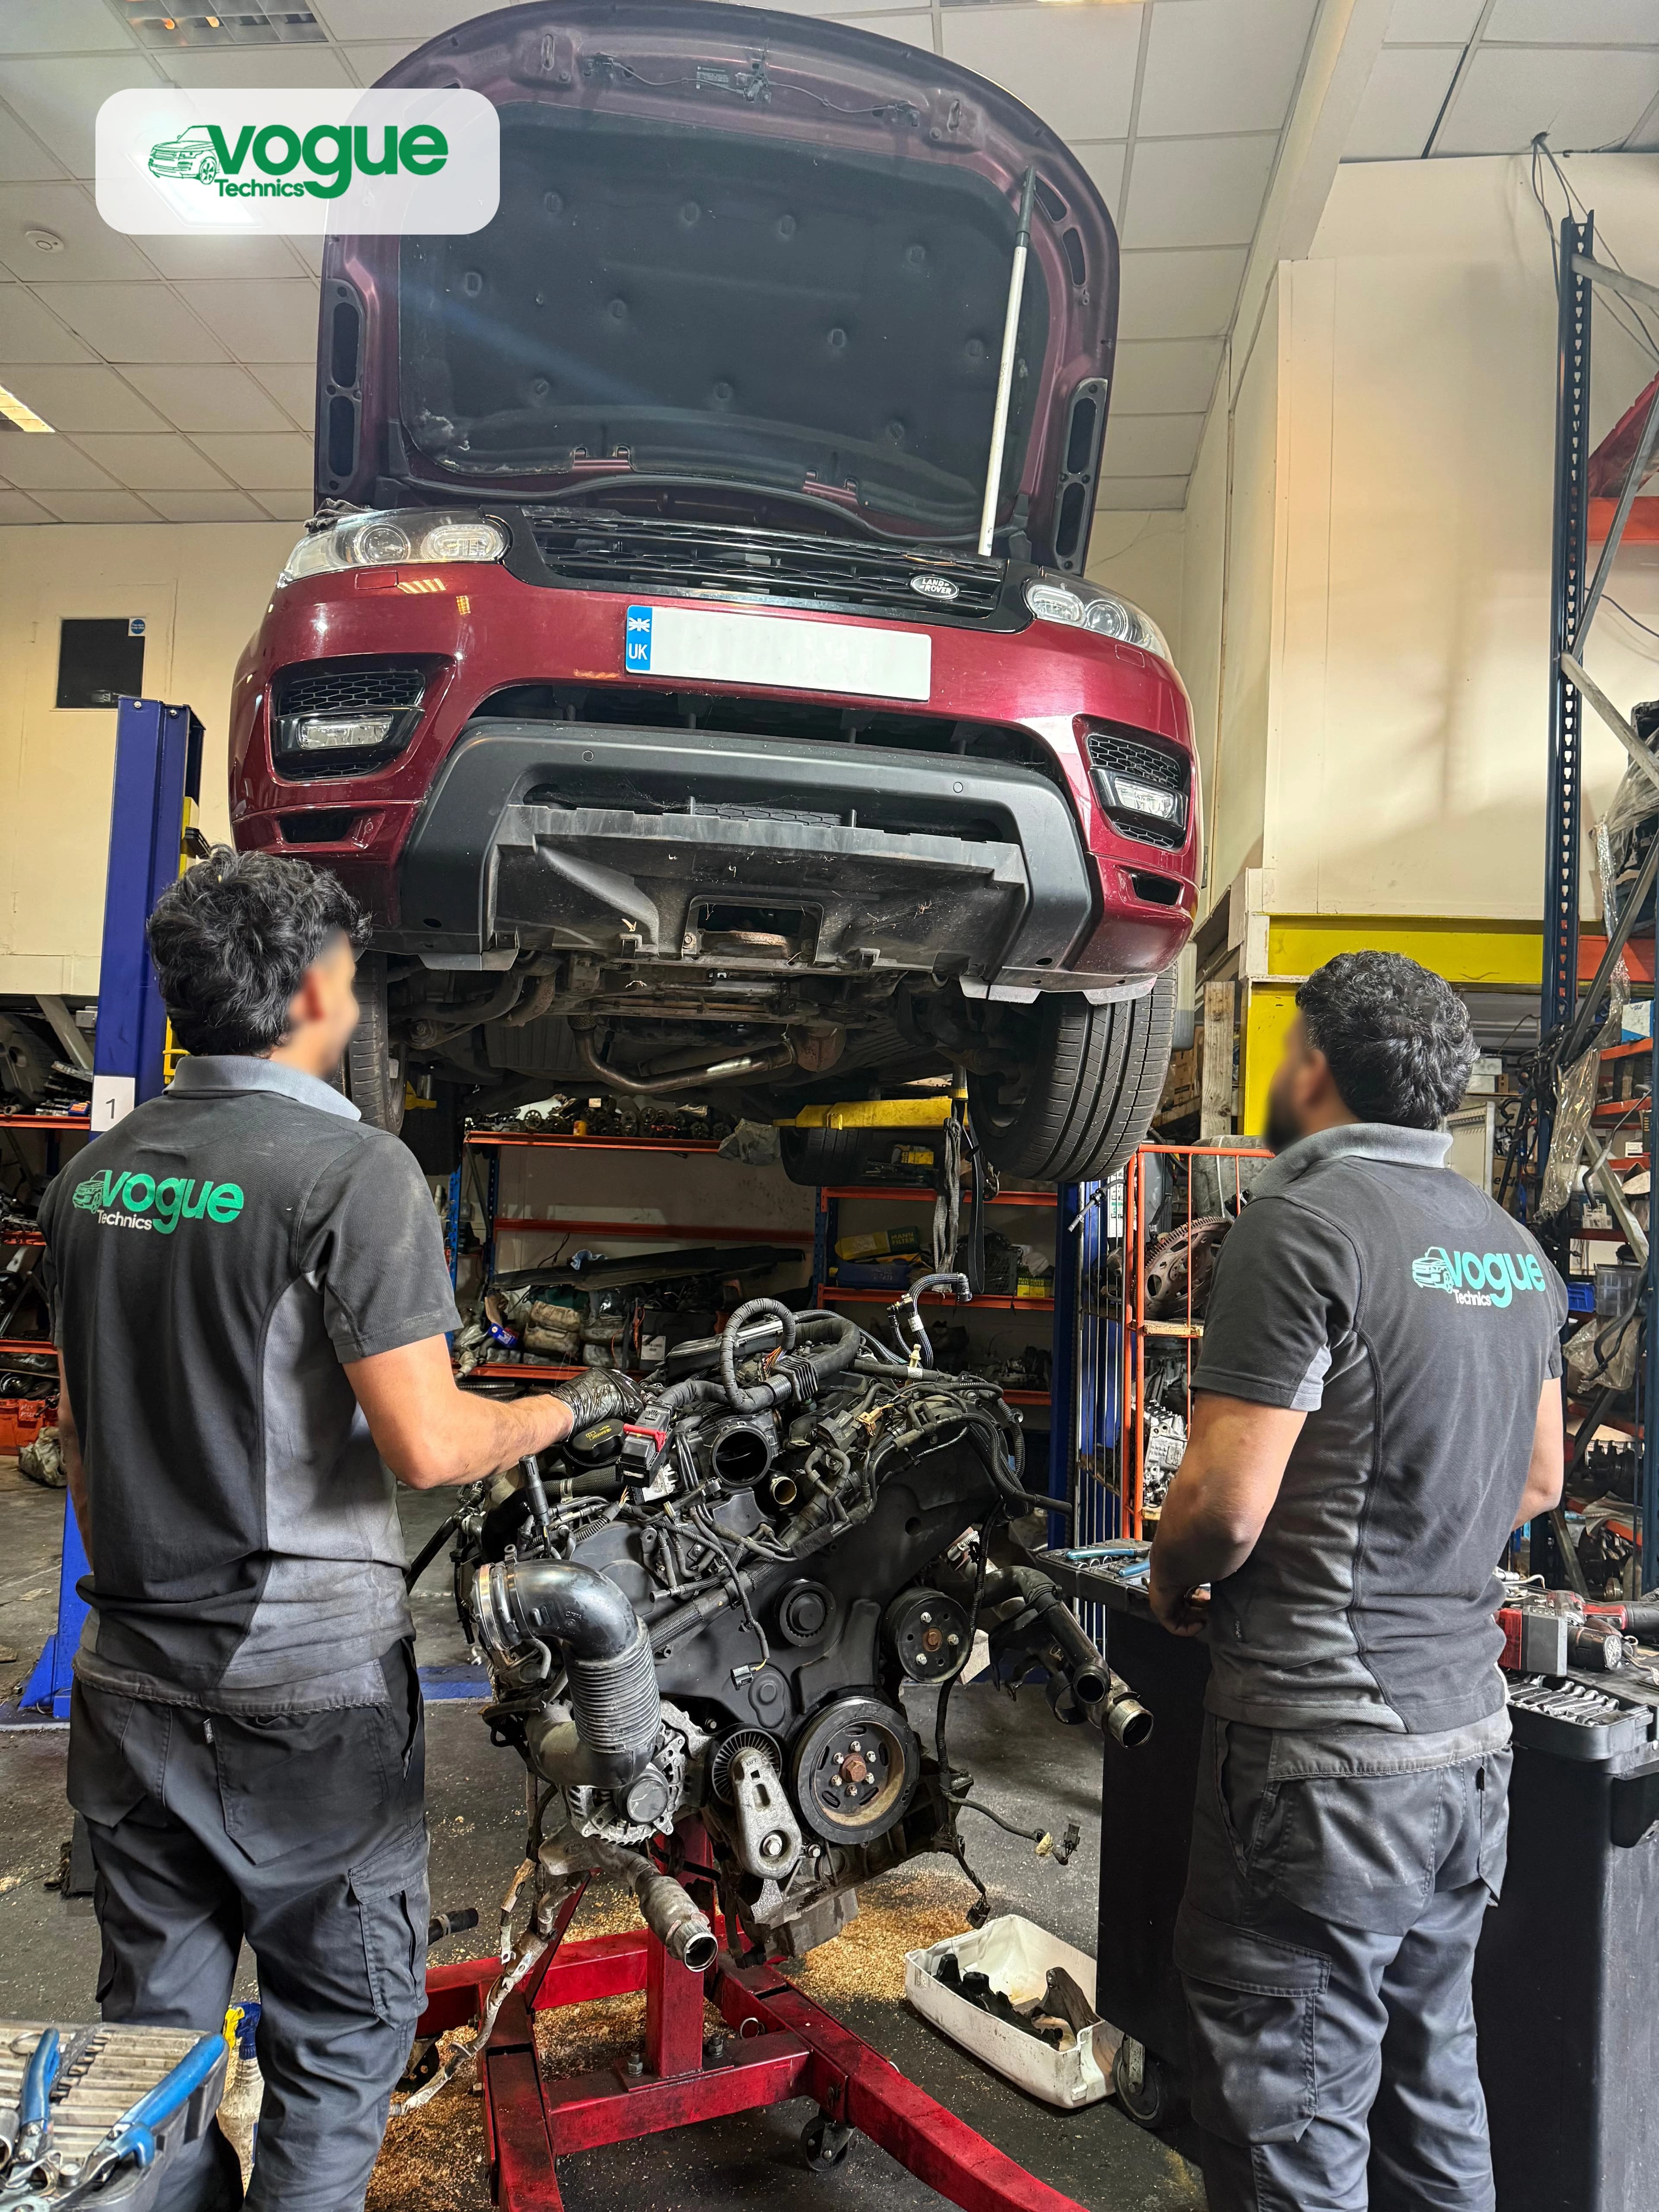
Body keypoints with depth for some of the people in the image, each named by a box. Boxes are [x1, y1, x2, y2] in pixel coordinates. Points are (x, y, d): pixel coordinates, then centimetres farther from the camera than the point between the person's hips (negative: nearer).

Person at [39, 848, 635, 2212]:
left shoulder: (93, 1177, 5)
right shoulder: (352, 1169, -17)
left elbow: (80, 1441, 13)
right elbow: (427, 1447, -21)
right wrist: (571, 1408, -4)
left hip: (132, 1677, 7)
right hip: (307, 1690, -6)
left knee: (156, 2025, 20)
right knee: (342, 2033, 12)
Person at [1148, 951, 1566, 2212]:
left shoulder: (1306, 1222, -18)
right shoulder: (1514, 1248, 7)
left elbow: (1225, 1504, -21)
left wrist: (1171, 1582, -1)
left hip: (1326, 1753, -8)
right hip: (1470, 1736, 8)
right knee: (1432, 2086, 24)